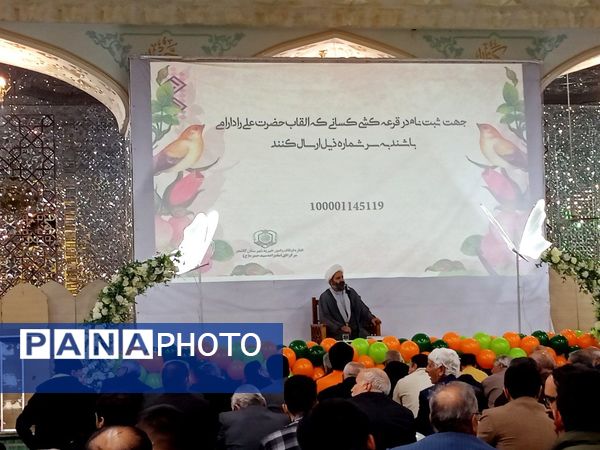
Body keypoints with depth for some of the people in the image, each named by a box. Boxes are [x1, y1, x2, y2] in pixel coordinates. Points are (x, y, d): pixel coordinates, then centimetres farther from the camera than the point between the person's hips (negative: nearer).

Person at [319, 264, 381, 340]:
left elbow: (362, 308, 17)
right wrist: (341, 327, -20)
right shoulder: (324, 297, 4)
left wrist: (371, 318, -4)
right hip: (337, 332, -4)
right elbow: (325, 318, -5)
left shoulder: (350, 292, 17)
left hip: (356, 330, 4)